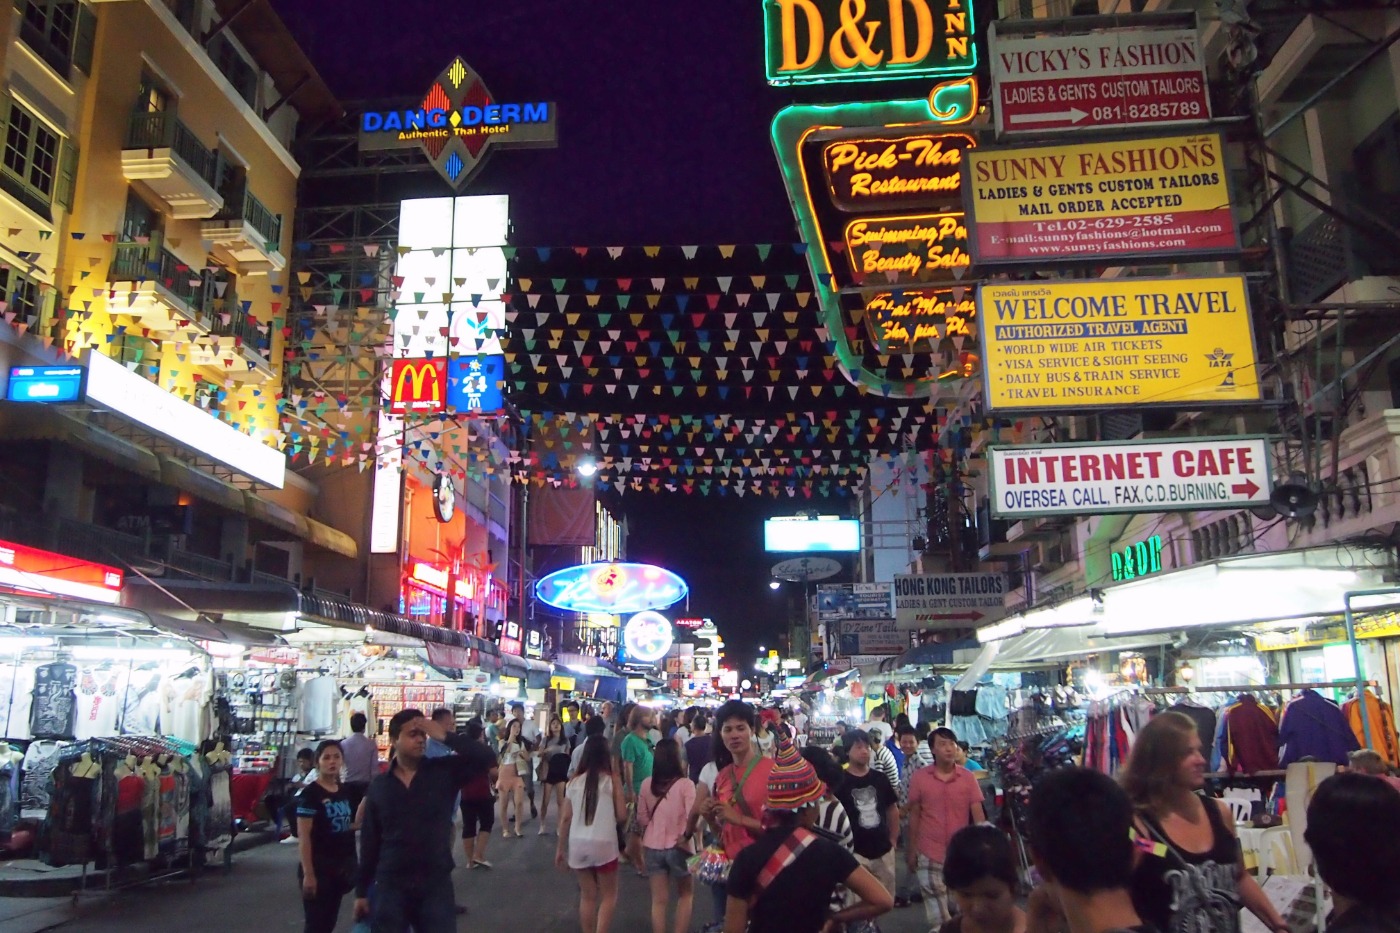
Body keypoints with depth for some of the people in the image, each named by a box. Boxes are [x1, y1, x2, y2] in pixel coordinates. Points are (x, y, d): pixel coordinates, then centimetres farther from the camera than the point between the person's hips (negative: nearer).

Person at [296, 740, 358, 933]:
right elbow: (303, 836, -15)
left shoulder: (346, 792, 8)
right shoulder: (310, 793, -11)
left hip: (342, 865, 7)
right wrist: (308, 873, -19)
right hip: (319, 866, -6)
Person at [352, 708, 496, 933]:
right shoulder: (379, 786, 3)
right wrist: (362, 891, 9)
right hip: (390, 886, 1)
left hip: (436, 884, -1)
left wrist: (445, 736, -21)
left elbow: (487, 758, -16)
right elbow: (369, 841, 8)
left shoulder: (444, 771, -3)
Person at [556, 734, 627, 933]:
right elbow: (621, 815, -6)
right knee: (609, 896, 14)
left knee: (587, 896, 19)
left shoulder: (575, 781, 2)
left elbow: (565, 818, 4)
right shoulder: (612, 780, -7)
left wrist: (560, 848, 14)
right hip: (604, 844, -3)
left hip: (578, 844, 3)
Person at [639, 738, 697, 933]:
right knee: (686, 893, 20)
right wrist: (686, 835, -4)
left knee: (659, 900, 12)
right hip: (678, 847, -3)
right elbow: (692, 817, -22)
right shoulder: (685, 784, -16)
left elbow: (642, 818, 4)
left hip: (653, 847, 3)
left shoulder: (647, 784, -4)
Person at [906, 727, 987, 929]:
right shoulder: (919, 778, -5)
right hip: (929, 854, -1)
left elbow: (978, 815, -3)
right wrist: (911, 851, 3)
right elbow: (914, 816, 2)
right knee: (936, 907, 6)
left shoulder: (968, 777, -3)